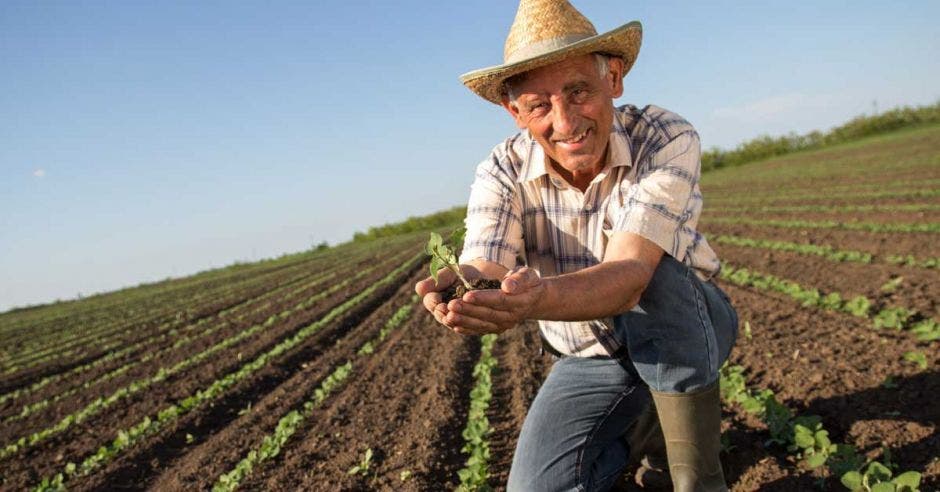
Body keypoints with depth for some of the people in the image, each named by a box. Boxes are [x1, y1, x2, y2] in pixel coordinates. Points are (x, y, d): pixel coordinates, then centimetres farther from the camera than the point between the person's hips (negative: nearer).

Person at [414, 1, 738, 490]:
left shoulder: (666, 139, -26)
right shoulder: (501, 172, -17)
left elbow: (627, 278, -40)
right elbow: (482, 271, -32)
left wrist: (536, 298, -60)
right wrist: (457, 290, -57)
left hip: (689, 327, -2)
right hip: (590, 357, 3)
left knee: (651, 273, -36)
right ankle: (644, 418, 15)